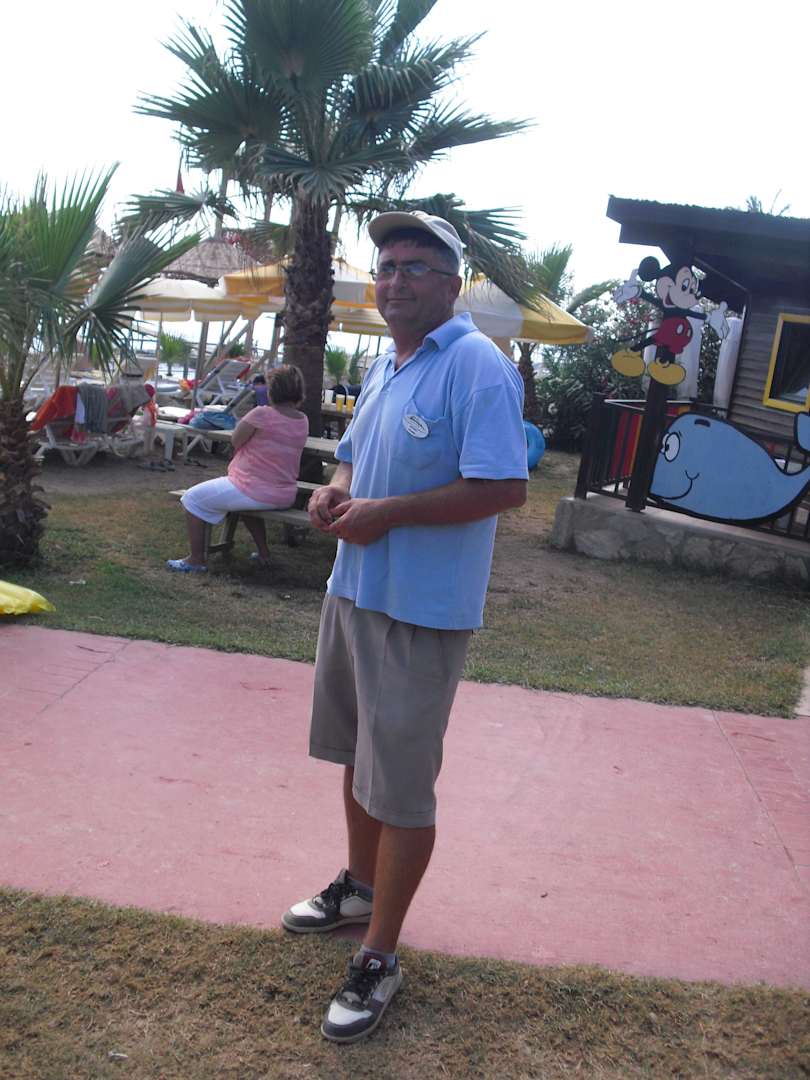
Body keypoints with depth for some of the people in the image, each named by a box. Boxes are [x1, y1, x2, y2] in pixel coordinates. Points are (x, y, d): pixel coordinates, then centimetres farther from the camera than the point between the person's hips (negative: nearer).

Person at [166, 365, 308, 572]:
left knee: (193, 498, 10)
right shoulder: (303, 421, 1)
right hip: (285, 497, 7)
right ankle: (263, 553, 37)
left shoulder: (262, 414, -19)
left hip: (253, 491, -7)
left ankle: (196, 560, 10)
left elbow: (235, 441, -7)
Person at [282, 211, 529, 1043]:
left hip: (421, 609, -9)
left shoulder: (477, 367, -17)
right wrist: (335, 491, -1)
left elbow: (506, 487, -25)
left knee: (401, 788, 2)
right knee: (357, 753, 23)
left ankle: (379, 960, 18)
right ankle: (360, 886, 45)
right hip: (353, 589, 9)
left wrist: (383, 512, -23)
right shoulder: (385, 363, 12)